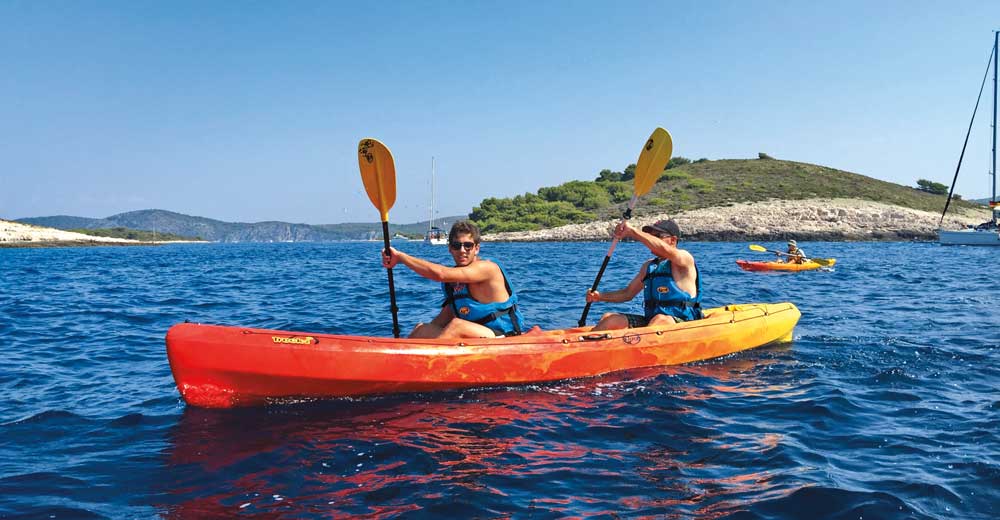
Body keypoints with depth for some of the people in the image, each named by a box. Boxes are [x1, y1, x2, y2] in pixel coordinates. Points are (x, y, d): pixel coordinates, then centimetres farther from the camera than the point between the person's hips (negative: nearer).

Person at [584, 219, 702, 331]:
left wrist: (632, 231, -27)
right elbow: (628, 293, 20)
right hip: (649, 320, 7)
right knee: (609, 319, -11)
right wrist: (600, 296, 4)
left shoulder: (684, 258, -3)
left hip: (682, 323, -6)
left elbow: (663, 249, -26)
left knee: (660, 320, -40)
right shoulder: (649, 265, 19)